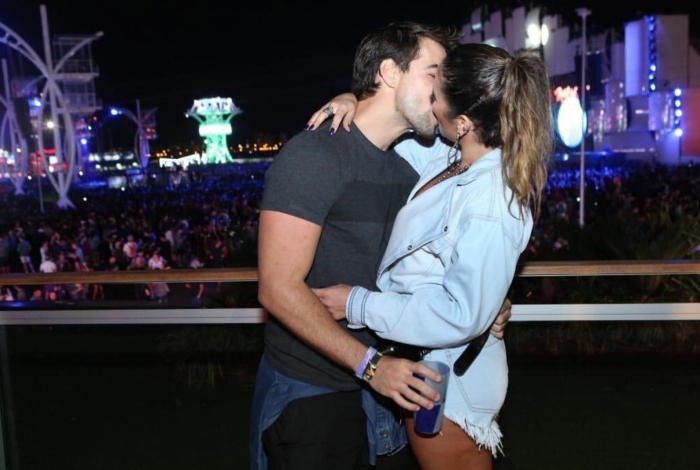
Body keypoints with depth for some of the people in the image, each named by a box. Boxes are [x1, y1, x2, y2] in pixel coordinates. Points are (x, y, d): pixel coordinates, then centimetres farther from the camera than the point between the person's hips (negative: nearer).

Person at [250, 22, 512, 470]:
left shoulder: (405, 168, 8)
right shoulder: (313, 155, -17)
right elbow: (279, 288, -21)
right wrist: (369, 364, -23)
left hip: (379, 384, 7)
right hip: (308, 394, -7)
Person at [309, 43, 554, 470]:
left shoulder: (490, 206, -31)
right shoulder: (454, 156, -7)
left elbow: (462, 314, -28)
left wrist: (358, 304, -23)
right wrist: (353, 100, -10)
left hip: (446, 383, -8)